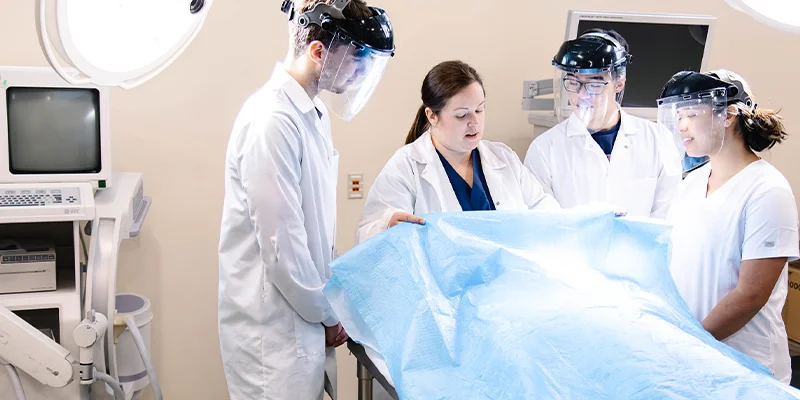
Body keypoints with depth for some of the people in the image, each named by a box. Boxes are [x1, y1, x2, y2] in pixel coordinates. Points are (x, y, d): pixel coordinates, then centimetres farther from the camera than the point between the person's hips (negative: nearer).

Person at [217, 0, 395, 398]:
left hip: (304, 309, 8)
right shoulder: (272, 120, -21)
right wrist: (327, 314, -9)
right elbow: (280, 244, -21)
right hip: (274, 324, -8)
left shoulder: (314, 112, 8)